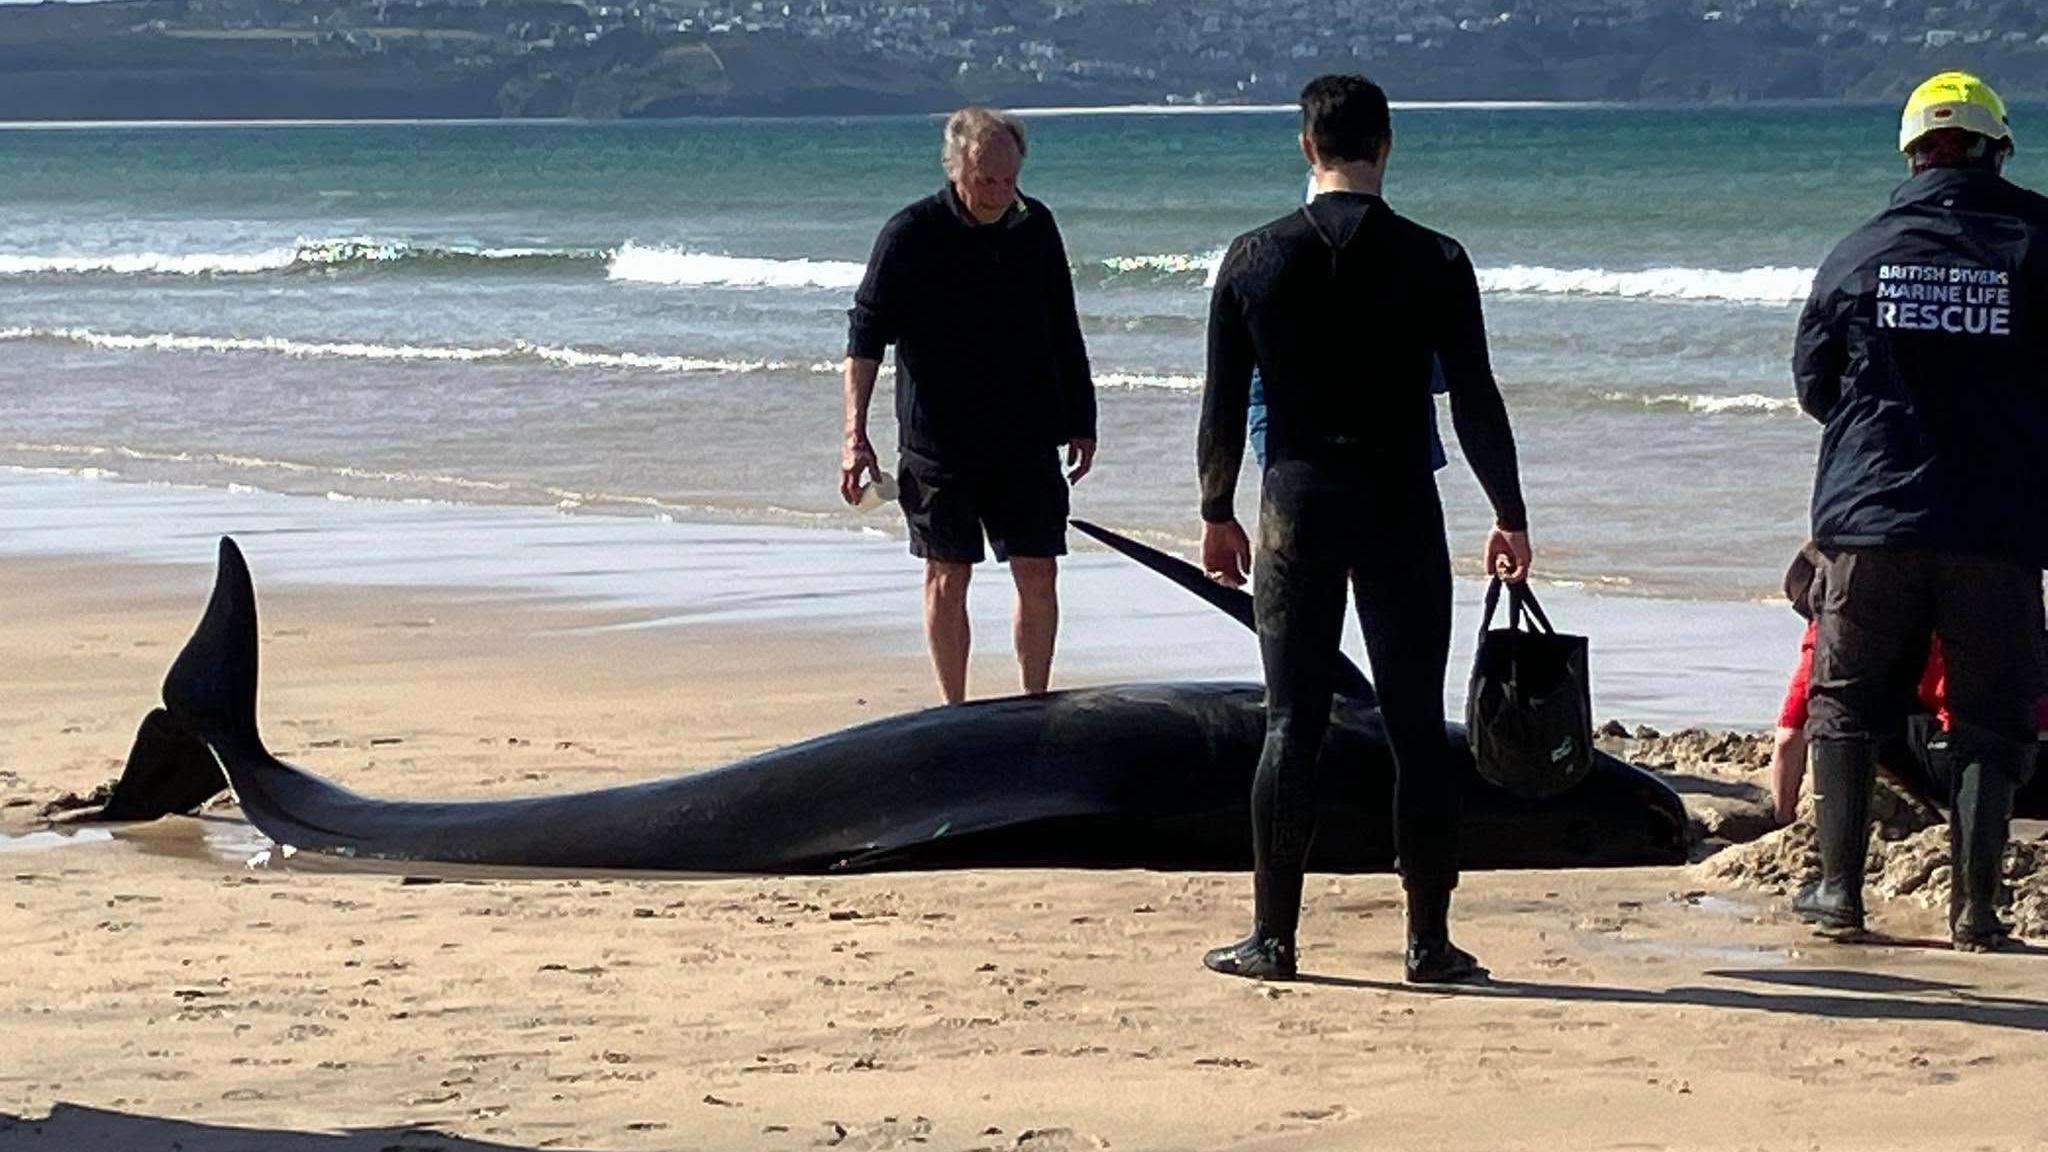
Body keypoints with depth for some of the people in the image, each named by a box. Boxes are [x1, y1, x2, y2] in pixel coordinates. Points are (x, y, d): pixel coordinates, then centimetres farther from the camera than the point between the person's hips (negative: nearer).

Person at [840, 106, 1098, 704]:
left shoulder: (1035, 226, 4)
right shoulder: (912, 234, -9)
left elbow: (1064, 333, 14)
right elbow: (866, 335, -9)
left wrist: (1081, 423, 15)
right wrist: (855, 436, -17)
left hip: (1027, 438, 3)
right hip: (940, 441, -3)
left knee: (1039, 576, 1)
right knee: (948, 576, 3)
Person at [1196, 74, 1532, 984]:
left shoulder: (1254, 259, -1)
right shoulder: (1434, 262, -5)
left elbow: (1223, 404, 2)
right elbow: (1475, 403, -2)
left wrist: (1217, 512, 14)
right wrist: (1508, 516, 8)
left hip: (1297, 510, 1)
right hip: (1402, 516, -1)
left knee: (1291, 726, 5)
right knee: (1416, 729, 4)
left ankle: (1273, 936, 5)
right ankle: (1428, 941, 5)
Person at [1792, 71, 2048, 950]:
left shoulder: (1860, 254, 1)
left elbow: (1811, 384, 11)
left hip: (1870, 516, 1)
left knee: (1845, 706, 14)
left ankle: (1839, 890, 12)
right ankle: (1975, 906, 2)